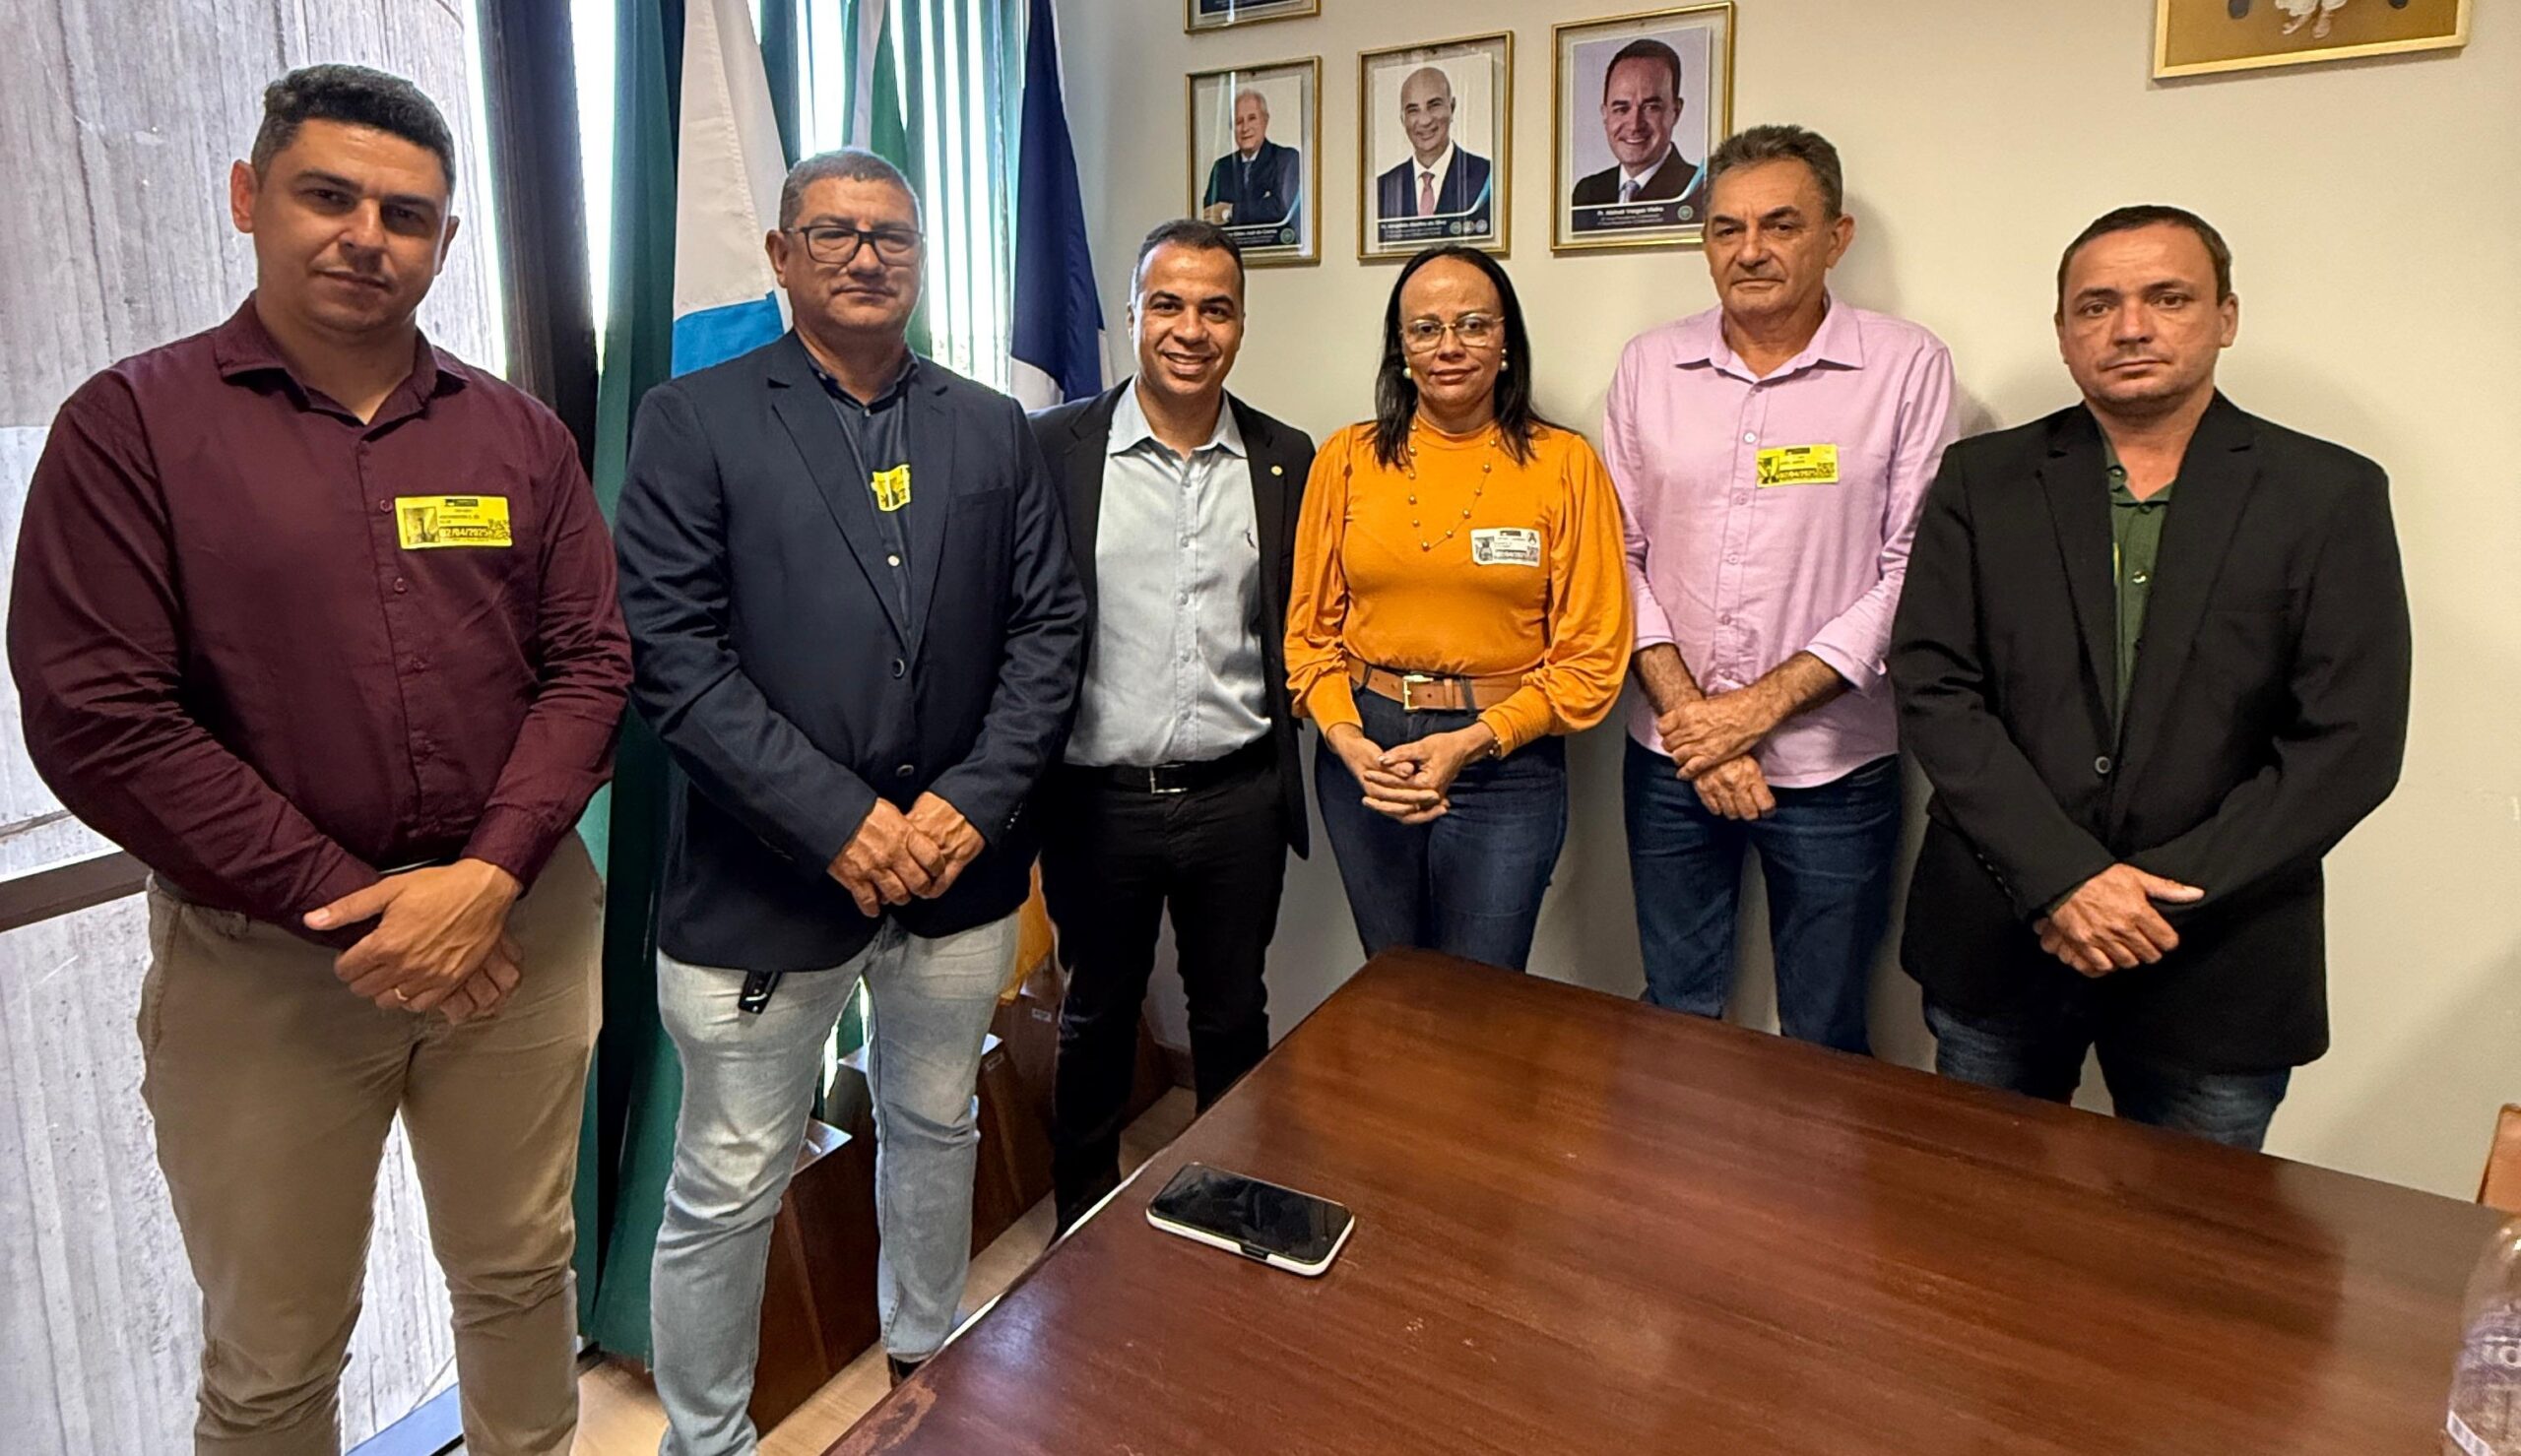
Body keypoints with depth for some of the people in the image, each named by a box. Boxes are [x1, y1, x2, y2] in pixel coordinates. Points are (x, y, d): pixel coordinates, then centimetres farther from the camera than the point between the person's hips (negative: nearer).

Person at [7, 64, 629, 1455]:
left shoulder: (519, 436, 5)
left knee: (521, 1278, 18)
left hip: (517, 927, 2)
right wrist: (344, 905, -13)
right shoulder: (131, 425, -3)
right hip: (259, 958, -2)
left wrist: (490, 876, -12)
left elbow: (591, 660, 1)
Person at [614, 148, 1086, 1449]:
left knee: (936, 1132, 21)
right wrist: (838, 821, -18)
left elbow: (1048, 626, 3)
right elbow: (670, 653, -11)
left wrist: (974, 800, -10)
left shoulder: (992, 430, 8)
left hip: (958, 869, 4)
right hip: (761, 883, -3)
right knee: (727, 1191, 9)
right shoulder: (694, 421, -3)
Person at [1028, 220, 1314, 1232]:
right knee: (1097, 1016, 18)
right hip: (1098, 797, -1)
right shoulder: (1056, 446, -5)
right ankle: (1082, 1217, 39)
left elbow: (1299, 624, 8)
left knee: (1233, 1017, 18)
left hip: (1238, 797, 2)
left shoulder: (1286, 459, 2)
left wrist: (1290, 770, 3)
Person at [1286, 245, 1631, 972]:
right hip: (1361, 753, 3)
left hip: (1507, 759, -2)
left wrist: (1471, 743, -16)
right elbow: (1311, 628, 4)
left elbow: (1591, 658, -6)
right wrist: (1348, 740, -12)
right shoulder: (1347, 458, 0)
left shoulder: (1564, 463, -6)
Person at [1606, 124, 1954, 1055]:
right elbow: (1620, 552, 2)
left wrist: (1762, 704, -15)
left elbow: (1912, 574, -9)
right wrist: (1687, 709, -8)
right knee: (1674, 1021, 17)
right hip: (1670, 757, 3)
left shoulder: (1907, 368, -5)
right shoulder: (1650, 365, 3)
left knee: (1825, 1043, 12)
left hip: (1835, 766, -2)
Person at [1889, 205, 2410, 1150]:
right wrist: (2062, 880, -16)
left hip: (2215, 959, 0)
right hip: (1997, 941, 1)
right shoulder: (1982, 480, 2)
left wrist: (2162, 896, -14)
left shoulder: (2330, 495, 0)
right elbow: (1933, 689, -7)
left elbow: (2350, 743, -6)